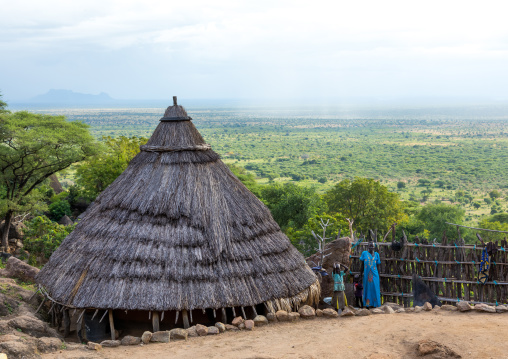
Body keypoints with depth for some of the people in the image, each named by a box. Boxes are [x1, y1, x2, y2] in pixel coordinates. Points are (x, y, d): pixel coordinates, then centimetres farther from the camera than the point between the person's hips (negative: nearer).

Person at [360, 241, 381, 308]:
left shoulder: (376, 254, 9)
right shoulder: (364, 253, 7)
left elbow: (378, 265, 11)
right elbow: (362, 264, 11)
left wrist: (378, 275, 8)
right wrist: (362, 273, 7)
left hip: (374, 274, 0)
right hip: (367, 274, 0)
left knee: (375, 289, -2)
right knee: (367, 289, 3)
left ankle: (375, 304, 2)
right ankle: (367, 304, 7)